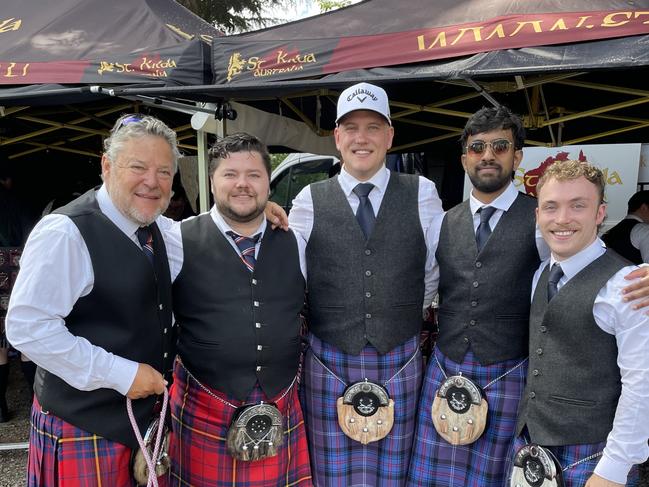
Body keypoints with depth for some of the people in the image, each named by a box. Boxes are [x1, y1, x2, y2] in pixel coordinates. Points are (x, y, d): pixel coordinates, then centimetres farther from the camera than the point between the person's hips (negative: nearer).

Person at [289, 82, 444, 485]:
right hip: (328, 364, 0)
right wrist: (324, 319, 4)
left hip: (400, 364, 1)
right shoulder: (310, 201, -2)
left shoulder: (422, 195, -1)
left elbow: (434, 272, 9)